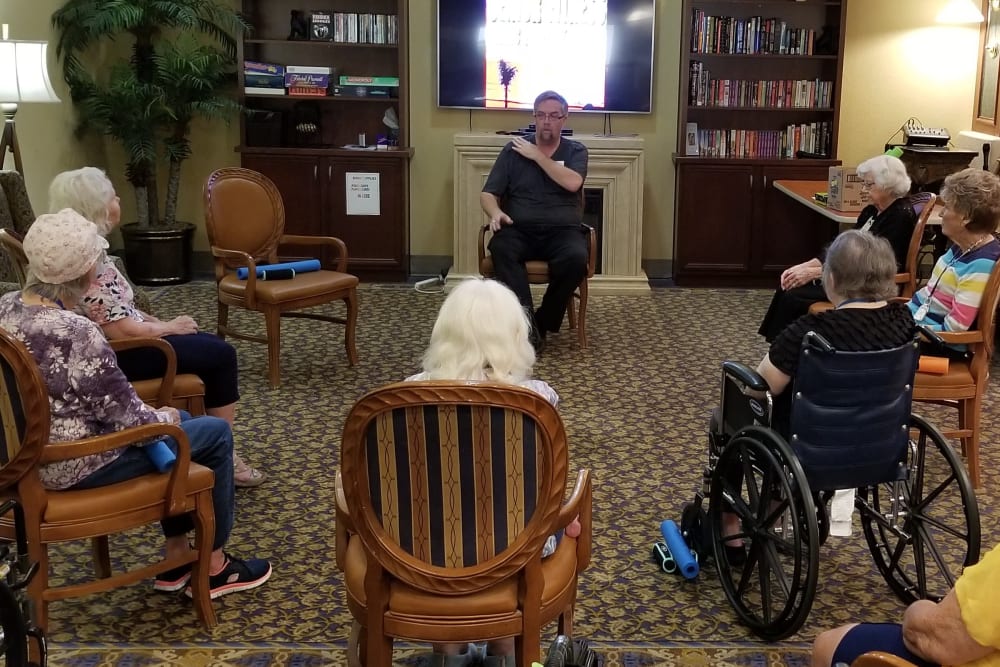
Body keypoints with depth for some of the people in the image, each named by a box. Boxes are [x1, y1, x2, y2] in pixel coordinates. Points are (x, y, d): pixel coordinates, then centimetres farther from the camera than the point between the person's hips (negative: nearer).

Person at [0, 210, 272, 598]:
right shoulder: (76, 334, -30)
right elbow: (129, 419, -22)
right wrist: (164, 418, 1)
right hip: (75, 467, -9)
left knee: (180, 421, 25)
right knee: (215, 433, 7)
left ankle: (177, 558, 30)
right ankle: (214, 568, 20)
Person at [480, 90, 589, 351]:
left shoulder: (576, 151, 11)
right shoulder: (513, 150, 12)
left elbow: (572, 183, -11)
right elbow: (488, 194, 8)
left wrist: (537, 155, -4)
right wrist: (496, 213, -15)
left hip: (562, 231, 0)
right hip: (520, 230, 0)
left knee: (576, 258, -34)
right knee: (501, 248, -35)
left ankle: (542, 323, -16)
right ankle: (527, 320, -39)